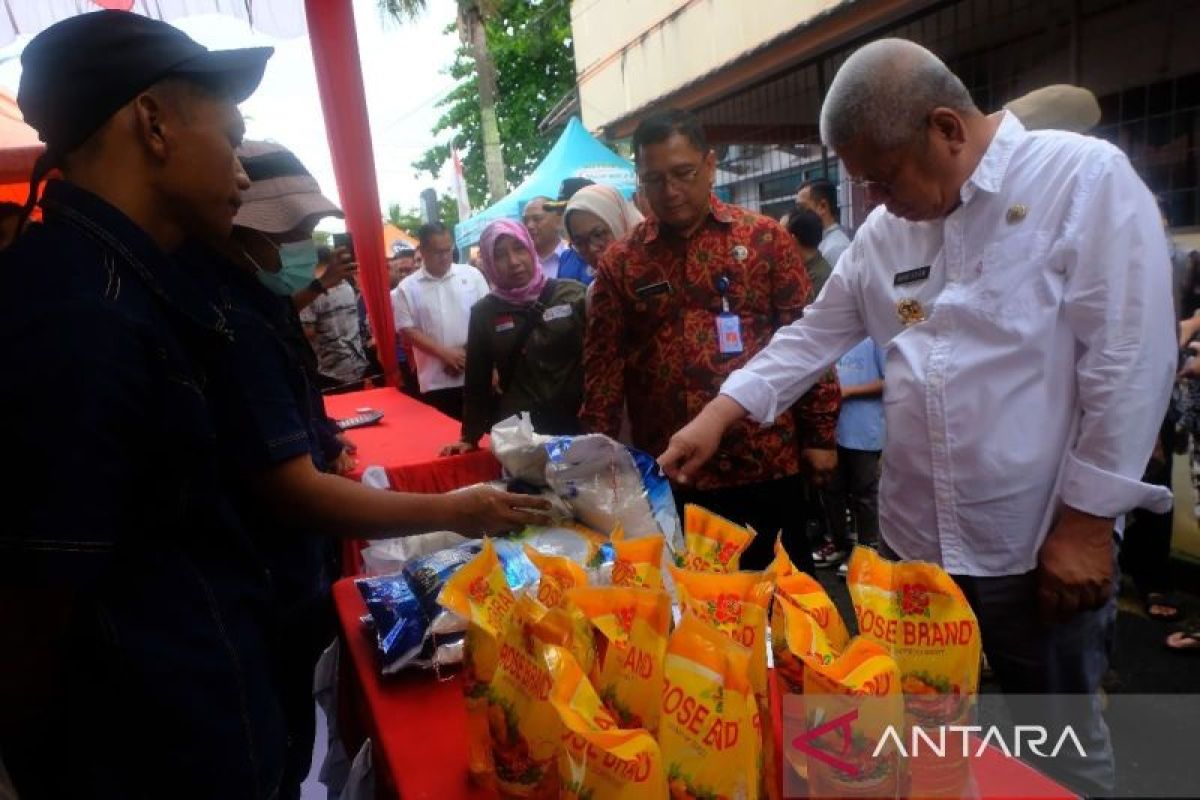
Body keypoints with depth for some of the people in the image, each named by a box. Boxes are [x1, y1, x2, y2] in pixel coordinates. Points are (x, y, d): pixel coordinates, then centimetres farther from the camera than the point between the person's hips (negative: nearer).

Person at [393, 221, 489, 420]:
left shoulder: (472, 275, 4)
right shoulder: (407, 287, 2)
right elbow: (407, 330, -1)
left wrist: (467, 351, -8)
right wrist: (444, 353, -11)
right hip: (436, 382, 0)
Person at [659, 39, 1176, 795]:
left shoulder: (1087, 179, -10)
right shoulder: (885, 230, 6)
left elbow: (1128, 361, -14)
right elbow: (814, 335, 10)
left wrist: (1085, 519, -14)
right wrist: (720, 412, 0)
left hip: (1042, 541, -4)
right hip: (915, 536, 5)